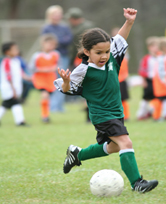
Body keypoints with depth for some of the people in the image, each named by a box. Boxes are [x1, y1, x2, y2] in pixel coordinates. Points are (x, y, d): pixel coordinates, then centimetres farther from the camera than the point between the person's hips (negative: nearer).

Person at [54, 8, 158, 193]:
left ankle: (77, 154, 43)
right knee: (125, 142, -21)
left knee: (112, 147, 24)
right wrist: (66, 82, -32)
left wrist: (129, 22, 4)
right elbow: (67, 89, -11)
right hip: (101, 115, -8)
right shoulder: (84, 71, -18)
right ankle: (136, 183, -22)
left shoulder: (111, 60, -1)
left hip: (115, 112, 8)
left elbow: (119, 40, 13)